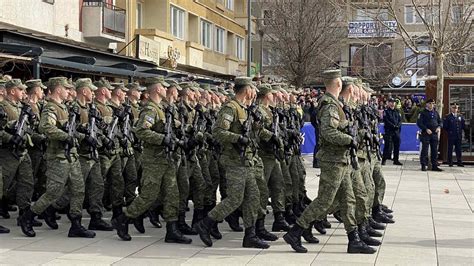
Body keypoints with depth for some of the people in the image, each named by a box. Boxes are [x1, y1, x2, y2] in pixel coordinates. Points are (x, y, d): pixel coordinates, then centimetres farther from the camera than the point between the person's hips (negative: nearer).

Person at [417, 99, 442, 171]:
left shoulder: (435, 113, 14)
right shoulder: (423, 113, -1)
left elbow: (440, 121, 19)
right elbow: (419, 123, -8)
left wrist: (439, 127, -3)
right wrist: (426, 129, -18)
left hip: (435, 134, 5)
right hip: (426, 134, -5)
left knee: (435, 150, 6)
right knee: (424, 150, -4)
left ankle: (434, 166, 11)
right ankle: (423, 165, 0)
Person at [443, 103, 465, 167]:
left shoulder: (460, 116, 11)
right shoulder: (448, 117, 0)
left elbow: (464, 125, 15)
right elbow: (445, 126, -2)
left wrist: (461, 131, 7)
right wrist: (449, 131, -2)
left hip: (459, 136, 3)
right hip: (451, 136, -3)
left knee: (458, 149, 5)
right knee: (450, 149, 0)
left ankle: (459, 162, 9)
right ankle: (450, 163, 4)